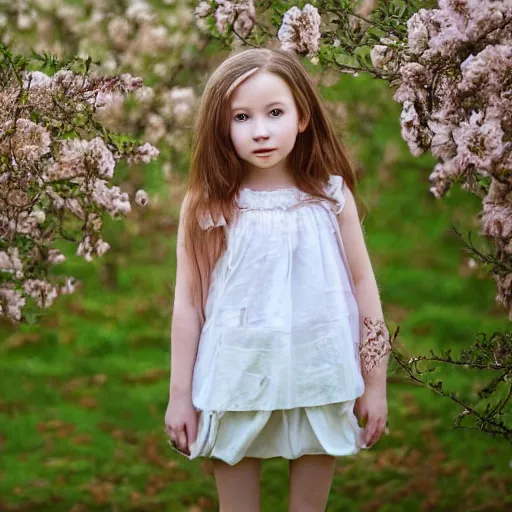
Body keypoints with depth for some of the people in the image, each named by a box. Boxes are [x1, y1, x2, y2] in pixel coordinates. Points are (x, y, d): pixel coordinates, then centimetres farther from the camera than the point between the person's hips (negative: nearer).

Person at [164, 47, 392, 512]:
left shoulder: (331, 195, -5)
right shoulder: (206, 206, -7)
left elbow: (364, 286, 1)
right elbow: (188, 304, -2)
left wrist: (375, 384, 3)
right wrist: (180, 395, 0)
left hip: (318, 385, 1)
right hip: (236, 385, 0)